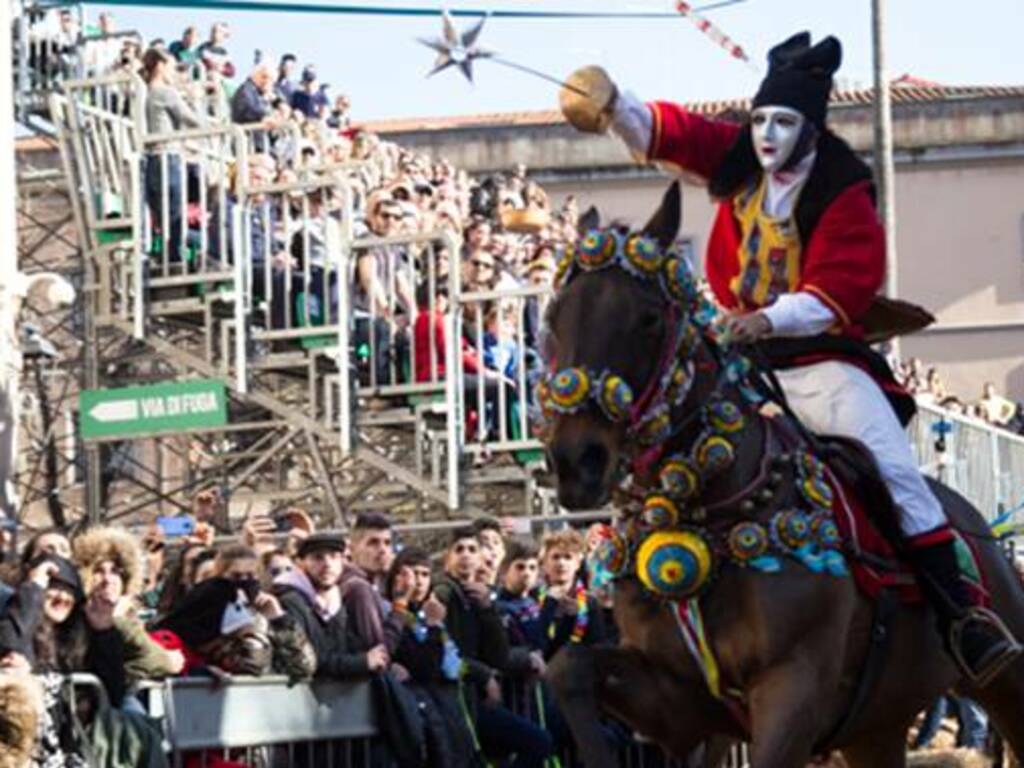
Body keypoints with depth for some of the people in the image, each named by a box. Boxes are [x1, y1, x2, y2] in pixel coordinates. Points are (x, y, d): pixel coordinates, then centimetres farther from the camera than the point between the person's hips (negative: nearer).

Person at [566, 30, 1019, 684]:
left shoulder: (843, 196, -11)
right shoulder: (740, 164, 3)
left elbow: (842, 291, -19)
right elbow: (664, 134, 0)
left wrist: (771, 318, -32)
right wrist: (615, 107, -20)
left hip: (820, 360, -5)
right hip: (742, 356, 5)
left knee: (895, 467, -18)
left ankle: (959, 612, -16)